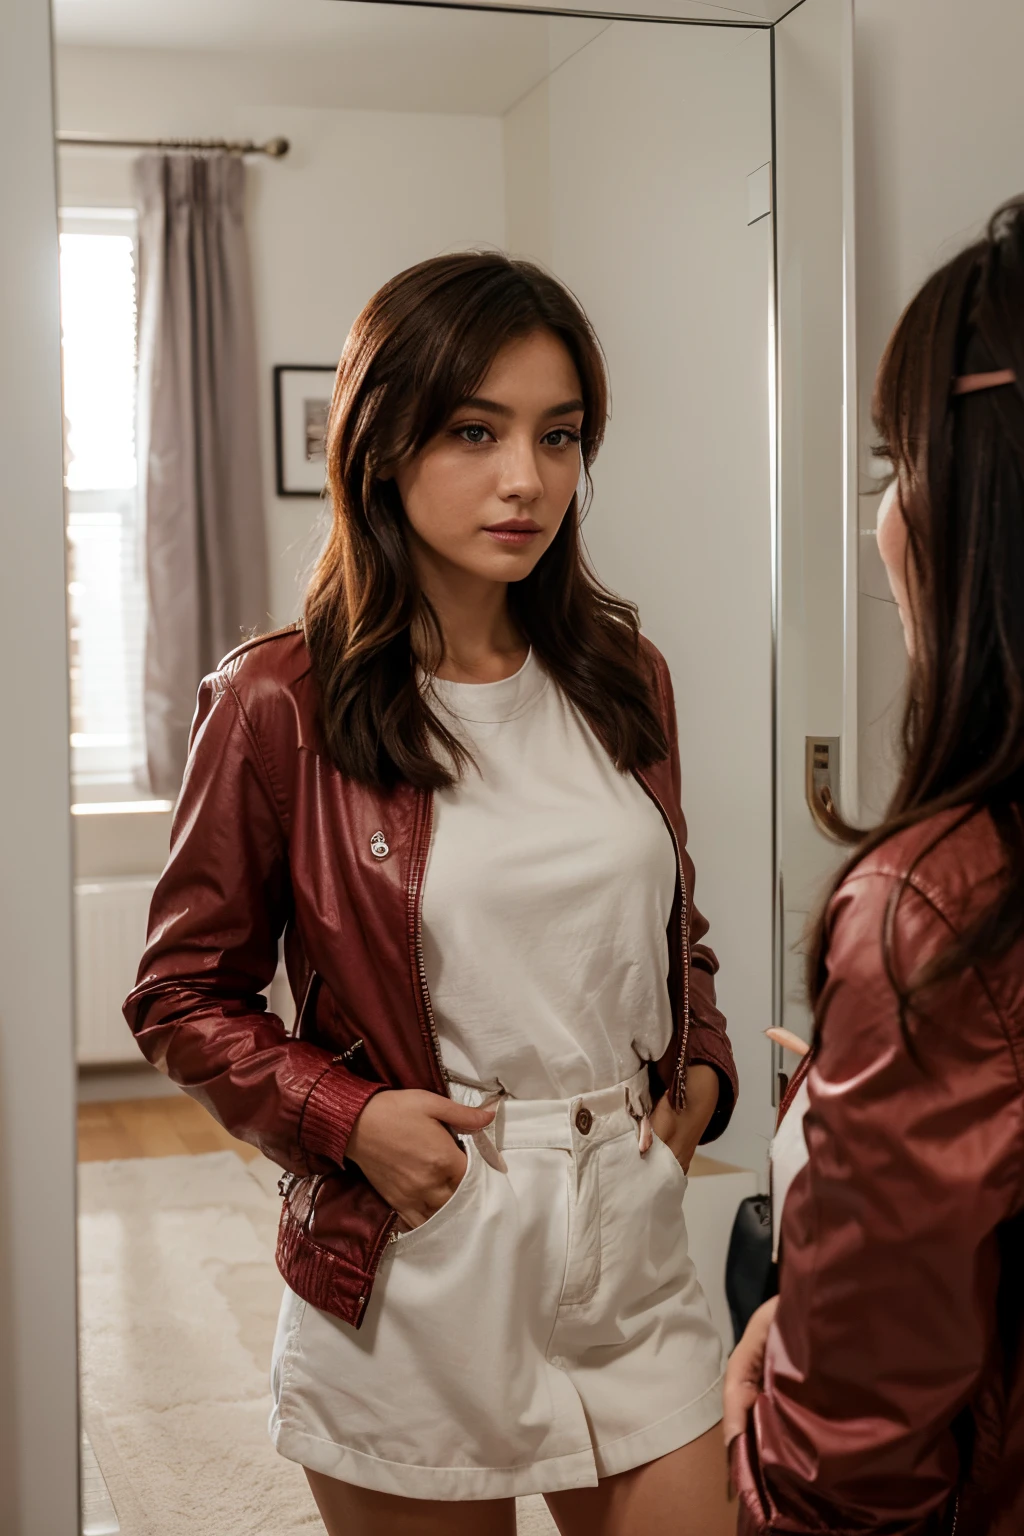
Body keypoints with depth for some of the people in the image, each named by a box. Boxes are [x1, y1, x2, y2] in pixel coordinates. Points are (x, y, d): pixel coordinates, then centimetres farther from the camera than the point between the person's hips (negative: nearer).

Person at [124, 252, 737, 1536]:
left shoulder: (622, 679, 5)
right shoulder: (281, 707, -10)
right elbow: (183, 997, -2)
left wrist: (701, 1069, 2)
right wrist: (347, 1118, -14)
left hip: (631, 1247, 4)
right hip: (417, 1267, -4)